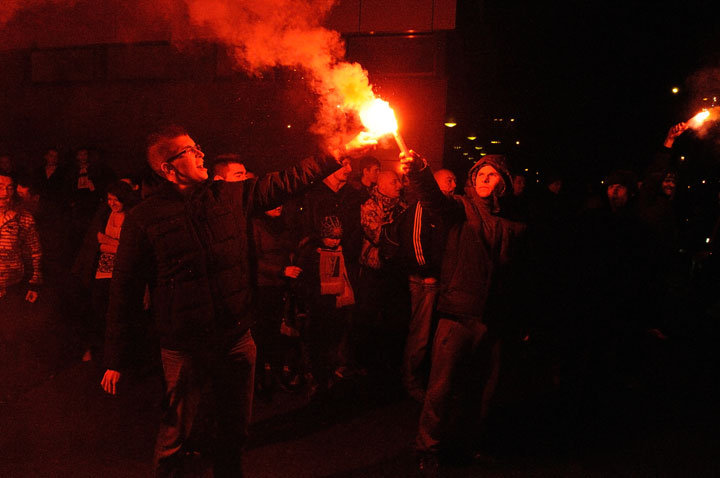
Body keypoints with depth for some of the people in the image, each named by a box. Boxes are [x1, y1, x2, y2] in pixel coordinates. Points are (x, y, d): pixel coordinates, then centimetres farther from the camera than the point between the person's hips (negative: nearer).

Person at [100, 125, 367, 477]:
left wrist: (340, 154, 1)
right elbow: (125, 290, -5)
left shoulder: (229, 196, 2)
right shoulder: (143, 218, -8)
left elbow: (285, 182, 5)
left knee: (236, 429, 18)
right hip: (184, 348, -4)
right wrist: (116, 360, -4)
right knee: (175, 436, 10)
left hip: (237, 338, 4)